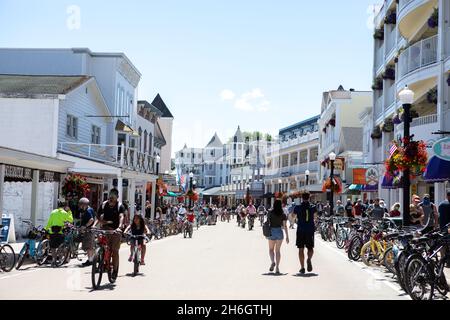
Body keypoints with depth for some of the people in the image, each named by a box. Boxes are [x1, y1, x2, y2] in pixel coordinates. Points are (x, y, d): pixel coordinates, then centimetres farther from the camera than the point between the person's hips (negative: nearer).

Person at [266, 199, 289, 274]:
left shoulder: (270, 213, -3)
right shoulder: (283, 215, -4)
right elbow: (285, 226, -6)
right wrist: (287, 236, -1)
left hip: (271, 231, 0)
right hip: (279, 231, 0)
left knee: (271, 249, 15)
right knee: (278, 250, 9)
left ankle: (272, 262, -11)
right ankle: (277, 267, 2)